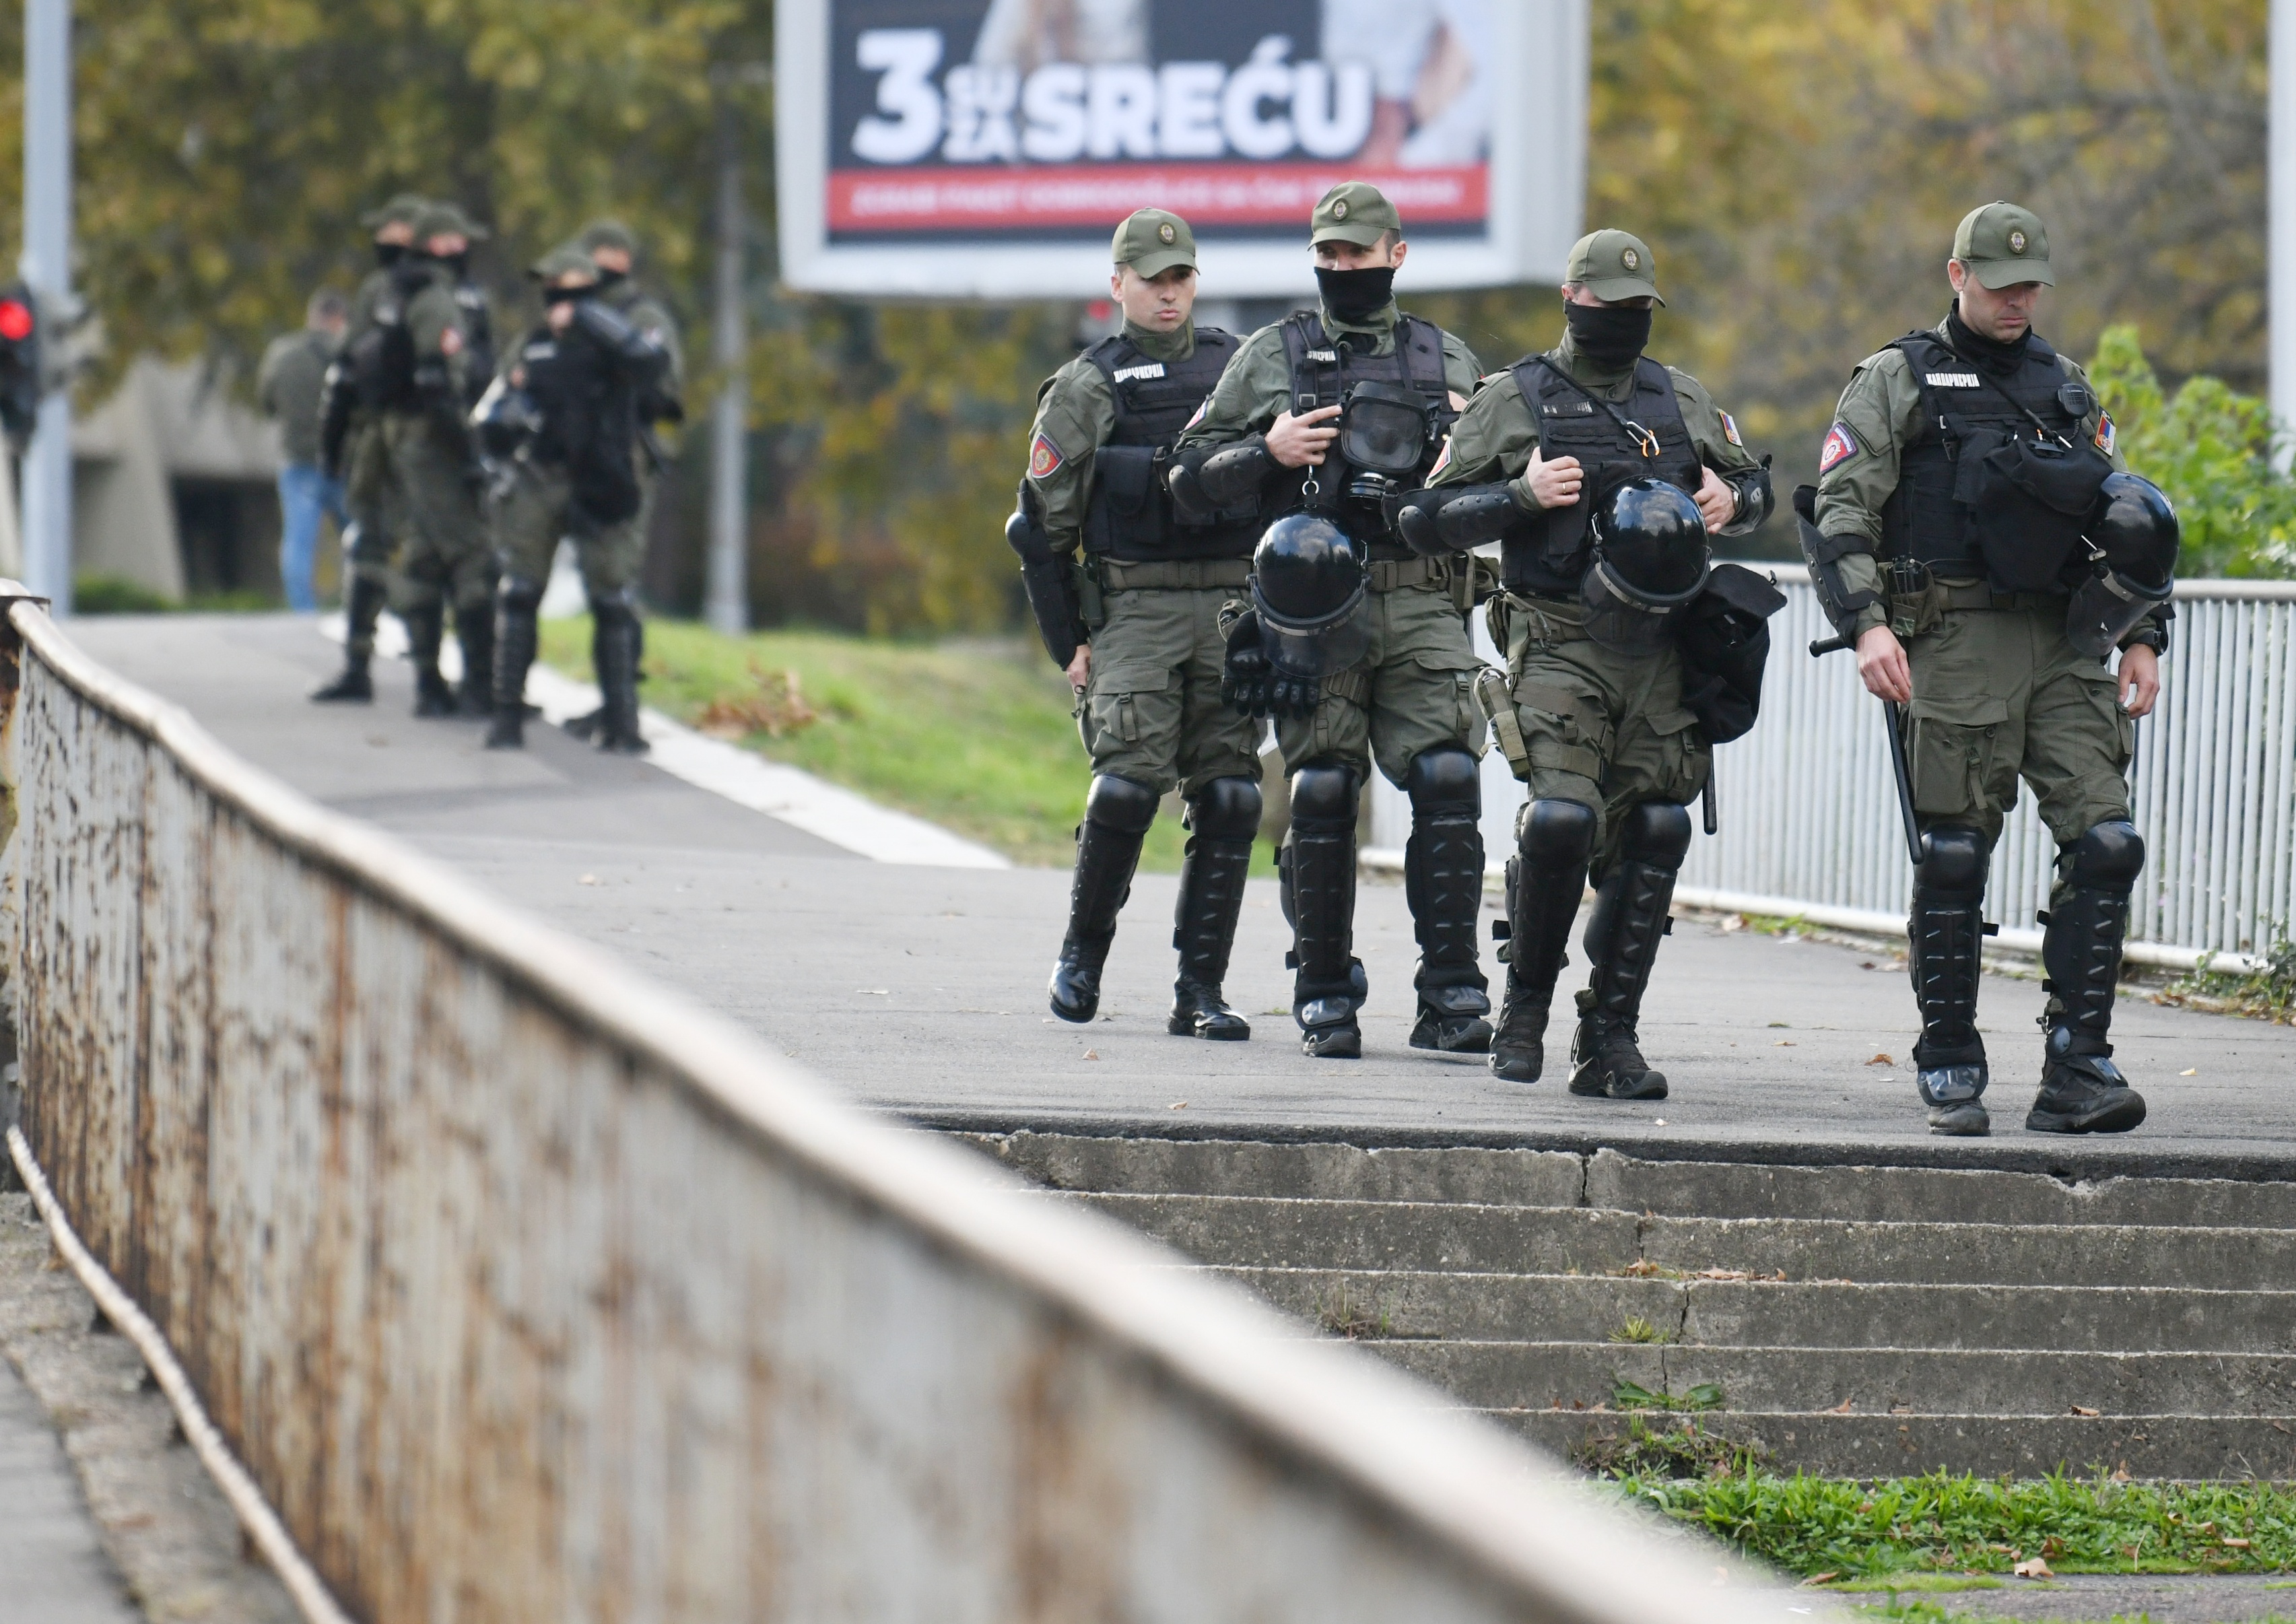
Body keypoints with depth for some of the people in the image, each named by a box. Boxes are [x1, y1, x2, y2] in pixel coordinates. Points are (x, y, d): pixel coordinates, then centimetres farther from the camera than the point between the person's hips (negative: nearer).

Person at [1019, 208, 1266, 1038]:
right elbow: (1041, 524, 6)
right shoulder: (1085, 388, 5)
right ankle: (1082, 954, 6)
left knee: (1229, 798, -3)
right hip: (1133, 608, -3)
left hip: (1236, 609, 3)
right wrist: (1068, 641, 1)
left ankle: (1200, 992, 3)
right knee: (1129, 782, -16)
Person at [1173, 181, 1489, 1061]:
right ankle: (1324, 995, 8)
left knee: (1448, 781, -12)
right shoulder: (1271, 357, 10)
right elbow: (1190, 478, 8)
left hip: (1423, 606, 1)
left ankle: (1451, 997, -9)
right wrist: (1268, 453, -8)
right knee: (1320, 795, -3)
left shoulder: (1449, 361, 15)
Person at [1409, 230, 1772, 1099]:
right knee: (1561, 816, -20)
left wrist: (1731, 499, 4)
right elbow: (1430, 515, 4)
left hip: (1661, 655, 4)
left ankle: (1611, 1041, 8)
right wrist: (1523, 494, -11)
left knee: (1652, 833, -2)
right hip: (1560, 647, -4)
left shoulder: (1682, 400, 15)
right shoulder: (1511, 400, 4)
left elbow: (1755, 482, 28)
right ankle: (1525, 1005, 3)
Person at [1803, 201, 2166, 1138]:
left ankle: (2076, 1071, -8)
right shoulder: (1898, 382, 6)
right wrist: (1865, 622, -15)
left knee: (2107, 841, -10)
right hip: (1955, 645, -4)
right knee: (1955, 857, -5)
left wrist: (2143, 637, 11)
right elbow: (1839, 512, -1)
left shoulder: (2069, 392, 20)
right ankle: (1950, 1073, 7)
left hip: (2068, 647, 4)